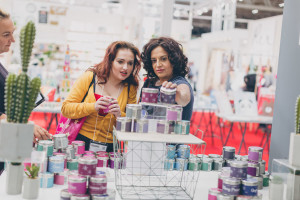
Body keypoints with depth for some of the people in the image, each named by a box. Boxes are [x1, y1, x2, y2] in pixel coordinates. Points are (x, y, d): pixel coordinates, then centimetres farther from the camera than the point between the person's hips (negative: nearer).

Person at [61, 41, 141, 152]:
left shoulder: (131, 88, 6)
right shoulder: (89, 77, 0)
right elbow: (65, 108, -3)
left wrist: (120, 115, -12)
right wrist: (93, 107, -17)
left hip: (110, 147, 2)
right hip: (81, 141, -2)